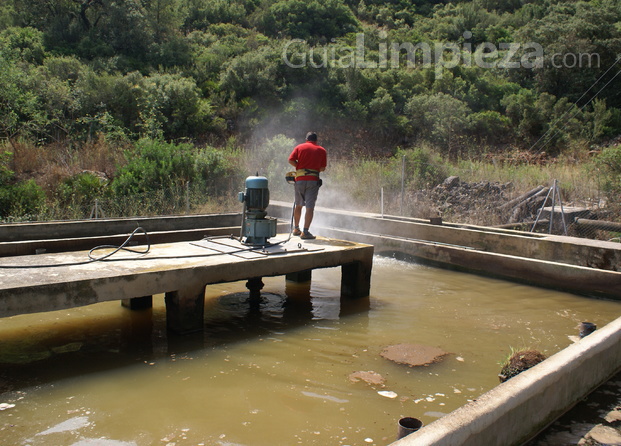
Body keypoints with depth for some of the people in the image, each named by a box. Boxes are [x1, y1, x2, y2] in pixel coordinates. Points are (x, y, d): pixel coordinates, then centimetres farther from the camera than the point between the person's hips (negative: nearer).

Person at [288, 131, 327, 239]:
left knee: (298, 205, 17)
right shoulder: (322, 150, 7)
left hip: (300, 179, 2)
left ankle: (296, 229, 27)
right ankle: (305, 232, -10)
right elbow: (323, 168, 3)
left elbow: (291, 160, -2)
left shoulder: (299, 147, 9)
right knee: (310, 207, -4)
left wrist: (300, 167, 12)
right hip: (313, 180, -2)